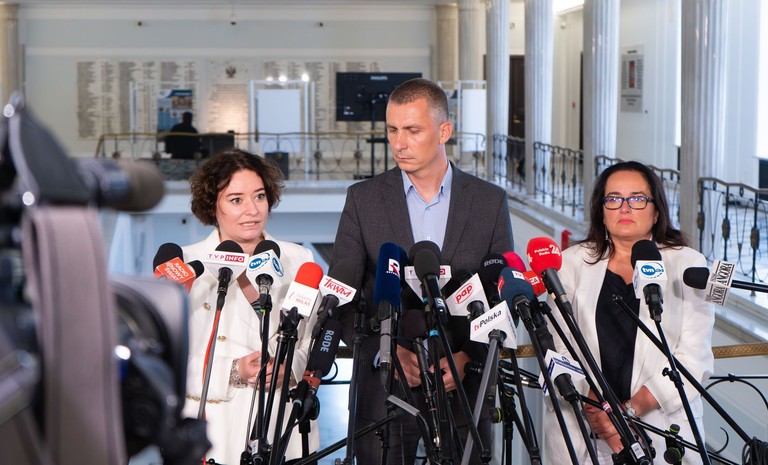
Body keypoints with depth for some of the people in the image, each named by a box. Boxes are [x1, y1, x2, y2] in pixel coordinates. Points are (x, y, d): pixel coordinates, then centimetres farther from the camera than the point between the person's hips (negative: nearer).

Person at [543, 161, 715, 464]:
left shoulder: (688, 264, 4)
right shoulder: (572, 262, 8)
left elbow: (695, 359, -5)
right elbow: (561, 348, -3)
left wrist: (630, 410, -15)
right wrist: (596, 413, -17)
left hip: (662, 427, 0)